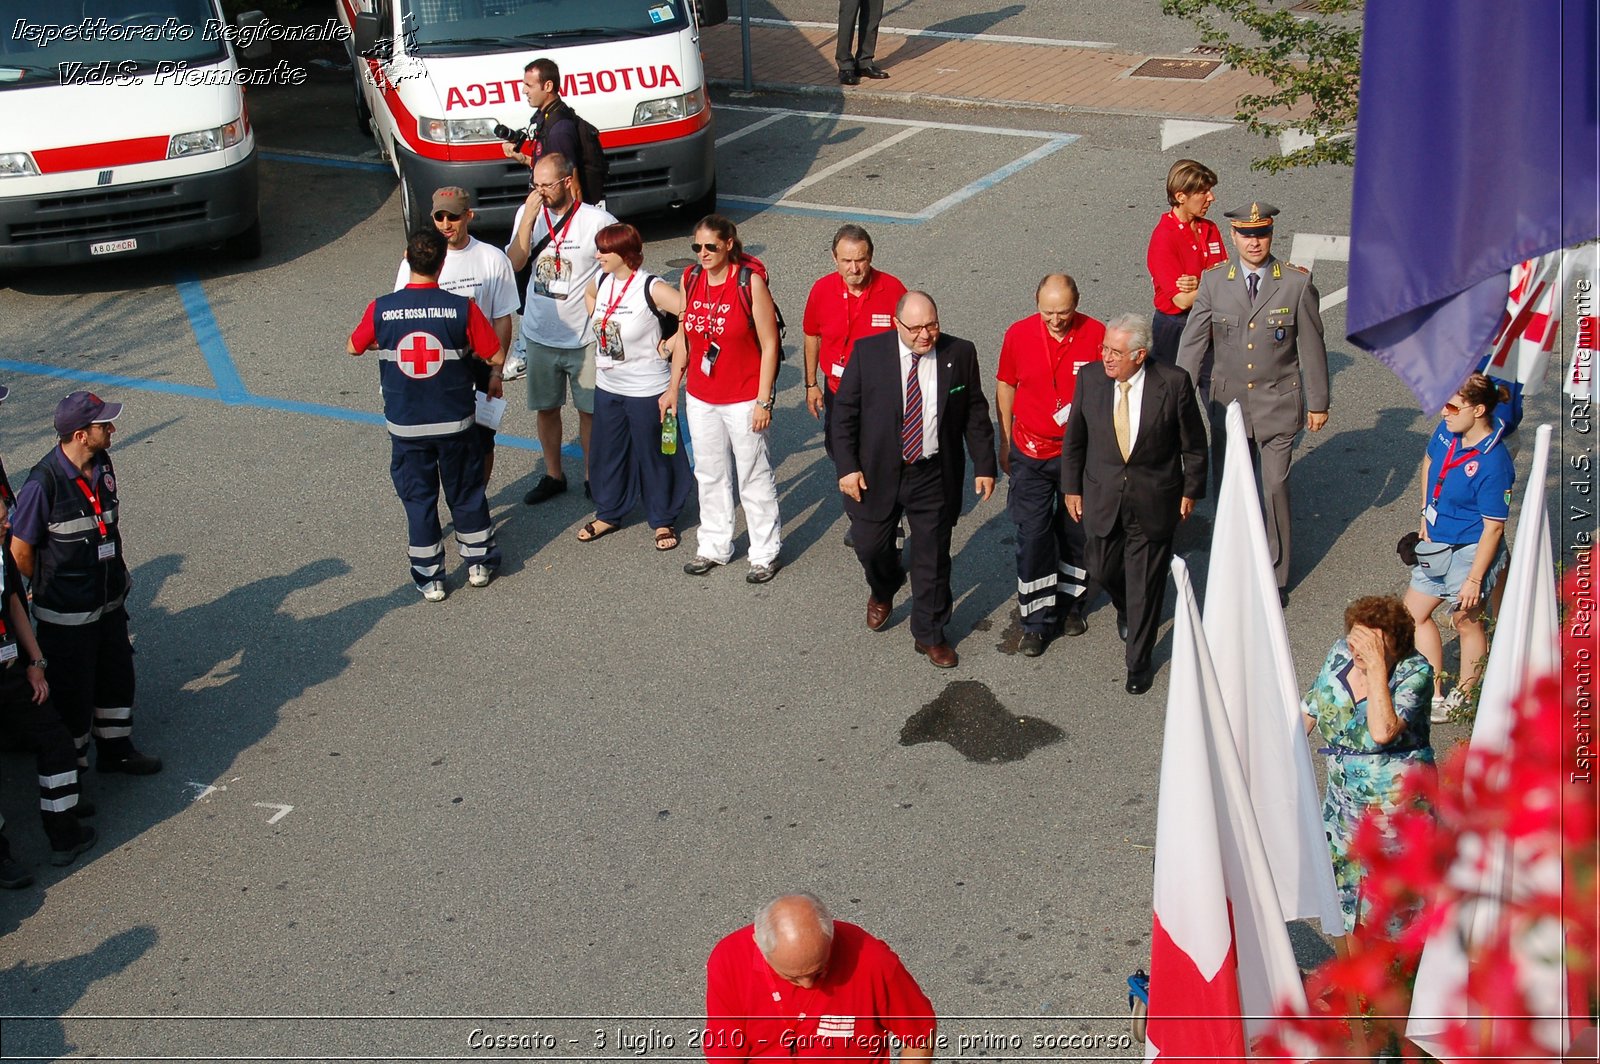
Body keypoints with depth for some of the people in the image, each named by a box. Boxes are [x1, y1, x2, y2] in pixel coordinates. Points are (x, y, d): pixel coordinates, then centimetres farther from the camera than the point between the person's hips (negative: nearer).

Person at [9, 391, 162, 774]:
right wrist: (50, 590, -2)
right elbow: (20, 550, -16)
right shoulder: (44, 483, -25)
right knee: (72, 692, 8)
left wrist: (118, 574, 13)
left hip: (110, 601, 7)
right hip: (67, 614, -7)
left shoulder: (102, 464, -2)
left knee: (117, 677, 21)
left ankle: (116, 750, 41)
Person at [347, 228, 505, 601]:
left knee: (418, 498, 13)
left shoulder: (381, 308, -12)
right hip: (455, 421, 0)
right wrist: (494, 376, 13)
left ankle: (429, 578, 20)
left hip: (405, 426, 0)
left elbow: (353, 347, 6)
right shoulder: (462, 308, -16)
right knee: (466, 492, 18)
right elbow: (497, 356, -10)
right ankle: (479, 563, 32)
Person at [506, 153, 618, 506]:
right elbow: (514, 263, -16)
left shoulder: (598, 222, -13)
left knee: (590, 411, 9)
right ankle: (553, 475, 33)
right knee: (546, 408, 16)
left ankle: (592, 477, 27)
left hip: (584, 337, -3)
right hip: (539, 334, 3)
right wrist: (529, 216, -23)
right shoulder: (527, 214, -3)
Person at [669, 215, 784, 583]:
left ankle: (765, 553, 19)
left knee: (754, 477, 6)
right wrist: (673, 387, 12)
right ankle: (714, 546, 32)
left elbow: (769, 345, -13)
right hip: (701, 398, 5)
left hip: (744, 399, -5)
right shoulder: (691, 279, 0)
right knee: (710, 475, 17)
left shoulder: (750, 282, -15)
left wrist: (764, 400, -14)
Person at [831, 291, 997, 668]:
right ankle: (883, 592, 47)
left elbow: (975, 414, 3)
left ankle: (929, 635, 25)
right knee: (870, 545, 11)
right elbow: (844, 412, -4)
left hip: (935, 477, 0)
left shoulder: (960, 354, -5)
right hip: (877, 472, 0)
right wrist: (847, 466, -10)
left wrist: (984, 466, 0)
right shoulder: (868, 352, -9)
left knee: (933, 556, 8)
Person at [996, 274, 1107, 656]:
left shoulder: (1096, 335, -13)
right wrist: (1005, 443, 9)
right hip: (1031, 454, 0)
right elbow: (1005, 385, 5)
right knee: (1033, 535, 0)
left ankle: (1071, 603, 34)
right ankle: (1037, 620, 12)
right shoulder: (1018, 334, -9)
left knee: (1076, 531, 13)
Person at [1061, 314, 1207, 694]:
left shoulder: (1174, 383, -16)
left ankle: (1138, 664, 24)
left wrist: (1190, 491, 1)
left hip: (1153, 501, -3)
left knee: (1145, 584, 6)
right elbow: (1074, 438, 4)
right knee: (1102, 570, 16)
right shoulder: (1090, 379, -9)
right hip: (1103, 496, 3)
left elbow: (1193, 444, -3)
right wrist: (1072, 487, 6)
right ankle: (1126, 610, 52)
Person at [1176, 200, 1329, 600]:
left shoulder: (1297, 283, -7)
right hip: (1228, 403, 2)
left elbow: (1312, 347, 0)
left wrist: (1318, 402, 3)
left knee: (1275, 489, -1)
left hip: (1278, 405, -2)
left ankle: (1276, 577, 14)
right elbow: (1192, 344, 0)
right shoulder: (1213, 283, -2)